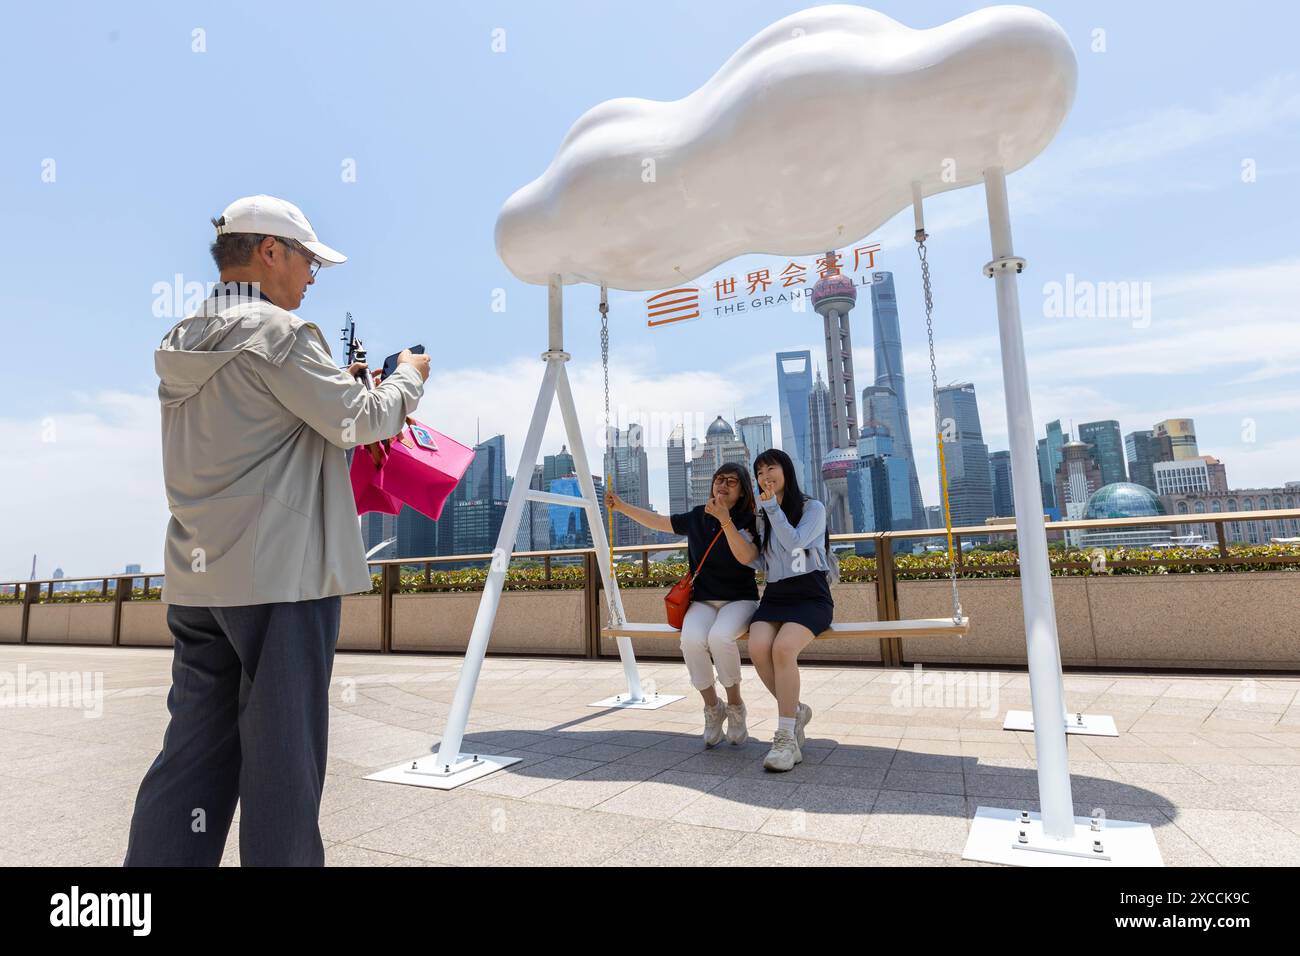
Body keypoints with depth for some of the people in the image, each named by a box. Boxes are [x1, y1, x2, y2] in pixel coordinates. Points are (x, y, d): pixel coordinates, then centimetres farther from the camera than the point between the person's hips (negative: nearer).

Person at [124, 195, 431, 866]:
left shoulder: (181, 345, 16)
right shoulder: (274, 331, -10)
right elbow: (359, 421, -11)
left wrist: (340, 383, 19)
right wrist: (408, 377, 7)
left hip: (195, 579, 8)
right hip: (278, 574, -8)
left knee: (193, 753, 13)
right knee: (281, 754, 2)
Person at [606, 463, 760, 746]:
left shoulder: (748, 521, -3)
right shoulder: (698, 516, 7)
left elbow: (746, 557, -20)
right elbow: (657, 521, 16)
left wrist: (725, 518, -25)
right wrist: (620, 505, 12)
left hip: (740, 600, -2)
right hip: (703, 601, 2)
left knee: (720, 637, -36)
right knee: (692, 640, -32)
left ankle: (735, 705, -7)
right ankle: (712, 708, -5)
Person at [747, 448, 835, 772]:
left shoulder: (813, 508, 5)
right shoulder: (761, 515, 19)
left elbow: (794, 542, -12)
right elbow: (755, 562, 16)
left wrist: (772, 506, -8)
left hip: (810, 596, -4)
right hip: (774, 596, 4)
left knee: (783, 648, -33)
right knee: (758, 648, -28)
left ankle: (786, 739, -24)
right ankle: (796, 711, -4)